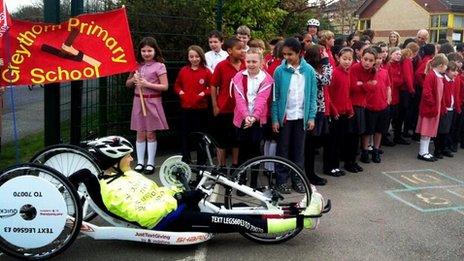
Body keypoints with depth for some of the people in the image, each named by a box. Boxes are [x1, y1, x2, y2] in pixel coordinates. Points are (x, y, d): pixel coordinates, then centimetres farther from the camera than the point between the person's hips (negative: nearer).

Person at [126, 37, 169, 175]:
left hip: (152, 101, -4)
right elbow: (128, 84, 16)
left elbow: (165, 86, -10)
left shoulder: (159, 66, -4)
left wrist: (148, 84, -19)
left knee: (150, 133, 2)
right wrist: (133, 80, -6)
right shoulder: (137, 65, 10)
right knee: (140, 133, 7)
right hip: (138, 101, 4)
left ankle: (150, 163, 11)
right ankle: (140, 162, 14)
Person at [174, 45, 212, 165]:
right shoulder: (183, 70, 5)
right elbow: (177, 85, 16)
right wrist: (179, 92, -3)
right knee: (185, 134, 9)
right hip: (185, 108, 3)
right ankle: (185, 161, 20)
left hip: (200, 108, -3)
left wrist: (204, 93, -17)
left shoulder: (206, 71, -3)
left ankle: (201, 162, 13)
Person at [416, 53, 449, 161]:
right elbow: (426, 93, -22)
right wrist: (432, 104, -16)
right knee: (426, 131, 0)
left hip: (435, 108, 9)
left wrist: (438, 106, 9)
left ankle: (425, 152, 21)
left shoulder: (439, 76, 11)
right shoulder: (431, 75, -17)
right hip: (429, 108, -9)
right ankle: (422, 153, 8)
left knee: (430, 131, 13)